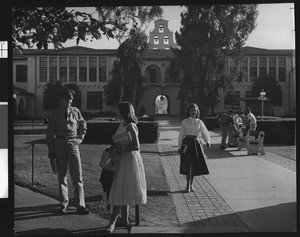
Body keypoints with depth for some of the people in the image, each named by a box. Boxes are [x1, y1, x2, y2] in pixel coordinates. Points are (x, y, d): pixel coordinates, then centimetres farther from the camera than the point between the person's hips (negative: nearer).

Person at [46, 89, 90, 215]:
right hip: (59, 144, 0)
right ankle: (64, 203, 18)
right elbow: (50, 132, 5)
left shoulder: (75, 111, 7)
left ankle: (80, 205, -2)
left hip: (73, 143, 0)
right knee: (62, 175, 7)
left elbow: (83, 125, 22)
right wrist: (51, 150, 2)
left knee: (77, 175, -5)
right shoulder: (55, 113, 4)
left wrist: (80, 138, 12)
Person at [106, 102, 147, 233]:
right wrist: (114, 146, 2)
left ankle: (113, 221, 4)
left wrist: (121, 148, -19)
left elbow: (136, 147, -20)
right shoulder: (122, 125, 10)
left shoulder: (131, 126, -16)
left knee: (121, 192, -3)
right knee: (122, 192, 14)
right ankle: (124, 219, 24)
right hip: (122, 159, 9)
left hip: (129, 159, -9)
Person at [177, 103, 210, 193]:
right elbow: (181, 134, 1)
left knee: (195, 164, 6)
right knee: (188, 165, -2)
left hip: (196, 143, 3)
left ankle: (191, 184, 21)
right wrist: (179, 146, -2)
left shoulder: (199, 122, 6)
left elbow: (205, 132, 13)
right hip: (187, 143, -2)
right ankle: (188, 185, 11)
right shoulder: (185, 122, 0)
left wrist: (208, 141, -4)